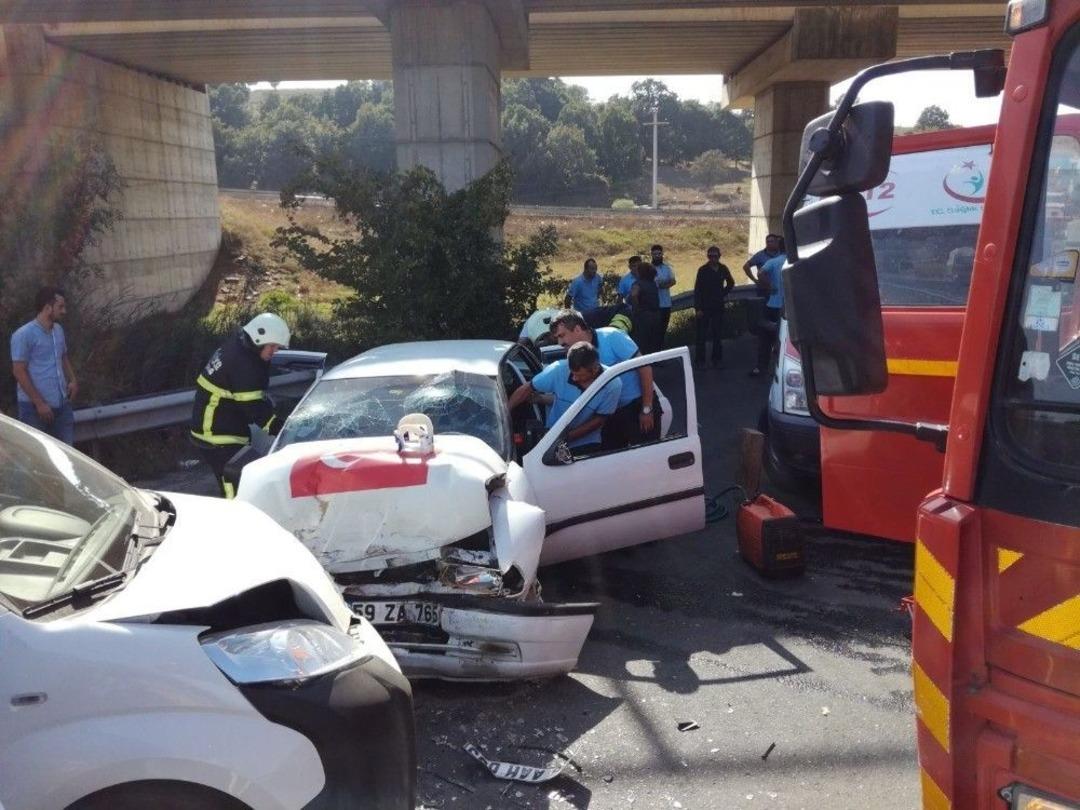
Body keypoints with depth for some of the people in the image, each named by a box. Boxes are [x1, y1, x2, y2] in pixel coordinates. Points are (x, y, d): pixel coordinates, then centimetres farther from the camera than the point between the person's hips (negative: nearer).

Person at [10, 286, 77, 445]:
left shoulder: (58, 330, 9)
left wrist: (73, 380, 4)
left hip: (62, 403, 7)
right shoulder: (23, 335, -14)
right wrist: (39, 403, -16)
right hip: (34, 407, -7)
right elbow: (19, 372, -14)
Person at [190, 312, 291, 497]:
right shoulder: (242, 364, -22)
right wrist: (281, 430, -23)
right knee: (236, 493, -13)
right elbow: (254, 406, -24)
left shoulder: (236, 348, 9)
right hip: (217, 437, -11)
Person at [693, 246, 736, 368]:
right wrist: (698, 308, -15)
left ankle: (717, 359, 16)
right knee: (702, 335, 0)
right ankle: (700, 360, 6)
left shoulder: (723, 269, 2)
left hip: (718, 306, 3)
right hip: (704, 307, -3)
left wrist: (724, 293, 7)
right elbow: (697, 289, -10)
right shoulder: (703, 270, -8)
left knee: (718, 335, 7)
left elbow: (731, 283, 21)